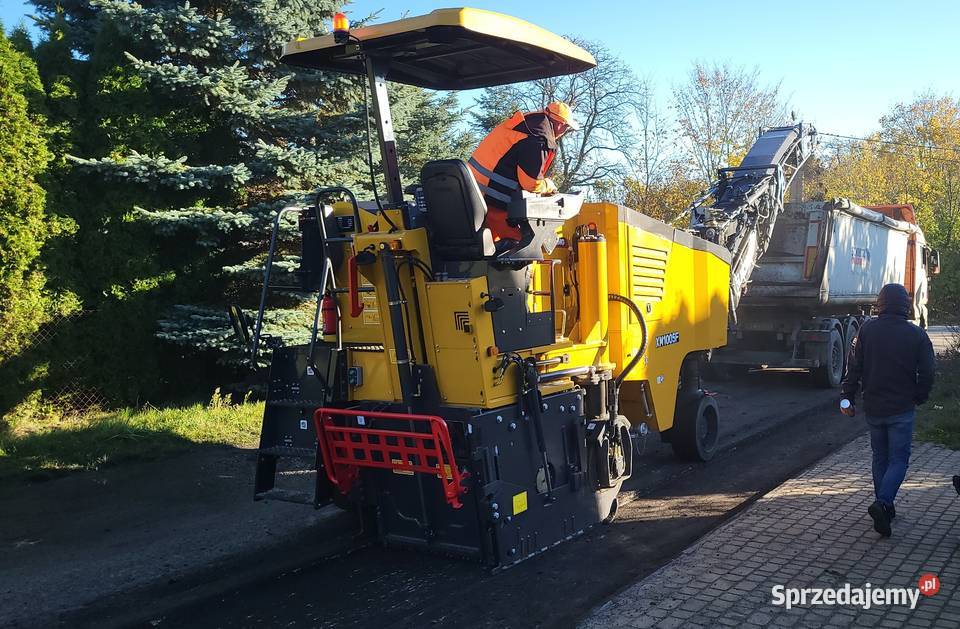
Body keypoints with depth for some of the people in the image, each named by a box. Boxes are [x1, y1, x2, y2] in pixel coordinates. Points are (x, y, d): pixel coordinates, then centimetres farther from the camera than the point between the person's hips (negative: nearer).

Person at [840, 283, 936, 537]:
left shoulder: (867, 330, -4)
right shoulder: (917, 335, -7)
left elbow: (854, 367, -3)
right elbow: (927, 373, -3)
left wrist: (847, 397, 4)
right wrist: (919, 399, 13)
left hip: (873, 408, 2)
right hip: (902, 409, -2)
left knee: (880, 458, 16)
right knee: (898, 460, 3)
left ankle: (885, 507, 21)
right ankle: (883, 503, -16)